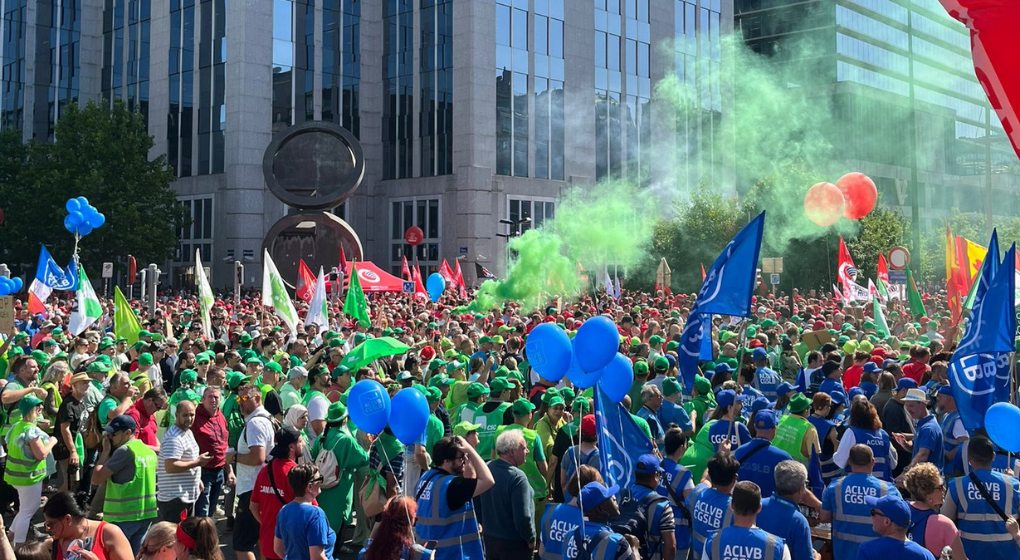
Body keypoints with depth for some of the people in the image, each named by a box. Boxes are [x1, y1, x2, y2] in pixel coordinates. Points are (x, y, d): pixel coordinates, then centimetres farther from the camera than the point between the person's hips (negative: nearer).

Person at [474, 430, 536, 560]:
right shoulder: (517, 477, -24)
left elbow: (477, 504, 8)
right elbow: (522, 516, -25)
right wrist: (531, 539, -10)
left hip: (489, 539, 7)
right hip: (515, 544, -7)